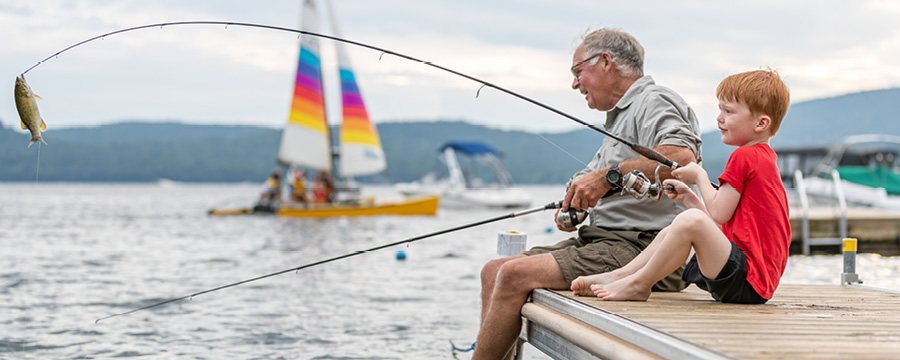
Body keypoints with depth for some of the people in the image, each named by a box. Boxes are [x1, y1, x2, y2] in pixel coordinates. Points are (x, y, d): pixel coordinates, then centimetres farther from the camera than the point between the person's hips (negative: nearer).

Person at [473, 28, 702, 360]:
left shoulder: (653, 102, -7)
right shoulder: (621, 115, 27)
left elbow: (682, 156, -28)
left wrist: (608, 176, -24)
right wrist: (573, 205, 4)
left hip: (642, 251, -11)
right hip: (603, 241, 11)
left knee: (515, 275, -22)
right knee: (494, 271, 4)